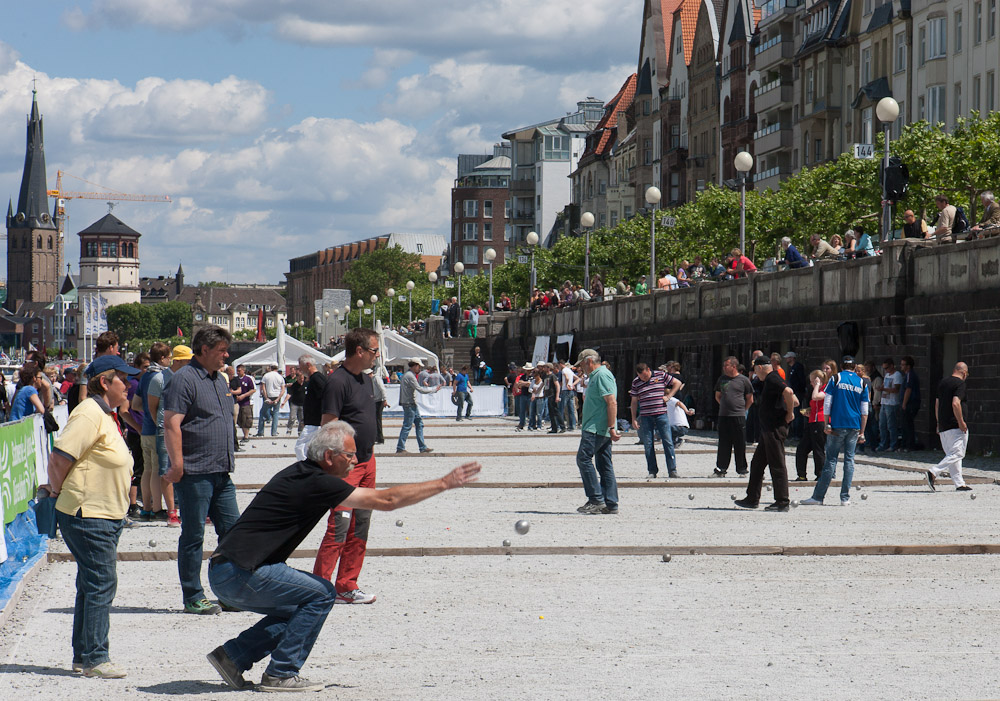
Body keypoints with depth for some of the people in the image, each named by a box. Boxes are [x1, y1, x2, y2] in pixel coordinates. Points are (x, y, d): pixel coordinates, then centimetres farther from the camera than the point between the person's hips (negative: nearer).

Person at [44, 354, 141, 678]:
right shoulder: (89, 414, -16)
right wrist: (58, 490, -9)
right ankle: (94, 658, -6)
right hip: (88, 515, -10)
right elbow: (60, 456, -21)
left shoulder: (105, 415, 16)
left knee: (93, 584, 13)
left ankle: (83, 657, 20)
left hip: (106, 515, 10)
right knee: (101, 584, -9)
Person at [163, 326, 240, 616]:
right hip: (194, 473, -8)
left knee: (233, 532, 8)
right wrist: (177, 466, -21)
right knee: (193, 536, -1)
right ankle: (193, 598, 6)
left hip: (221, 473, 8)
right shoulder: (184, 379, -10)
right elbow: (172, 424, -16)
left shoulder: (220, 380, 17)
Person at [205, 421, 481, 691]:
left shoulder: (300, 474, 14)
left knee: (298, 609, 21)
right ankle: (280, 674, -2)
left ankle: (232, 654, 17)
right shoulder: (316, 483, -15)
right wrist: (444, 483, -8)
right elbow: (386, 500, -14)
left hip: (224, 572, 10)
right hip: (238, 574, -10)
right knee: (321, 594, -5)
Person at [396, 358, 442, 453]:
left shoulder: (407, 375, 16)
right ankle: (400, 448, -4)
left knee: (419, 424, 11)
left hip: (412, 404, 11)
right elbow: (420, 389, -19)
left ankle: (422, 447, 12)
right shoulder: (410, 376, -16)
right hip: (409, 404, -11)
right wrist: (434, 389, -10)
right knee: (407, 426, -7)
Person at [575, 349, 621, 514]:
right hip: (601, 430, 11)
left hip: (596, 428, -11)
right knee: (605, 465, 8)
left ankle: (596, 499, -15)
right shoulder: (595, 376, 22)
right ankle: (611, 504, 7)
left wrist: (611, 427, -23)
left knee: (584, 459, -13)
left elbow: (612, 403, -19)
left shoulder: (602, 375, -11)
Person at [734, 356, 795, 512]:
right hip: (769, 429, 11)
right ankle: (752, 499, 20)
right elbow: (793, 399, 26)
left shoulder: (771, 379, -13)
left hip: (775, 428, -11)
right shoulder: (771, 380, 19)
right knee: (757, 464, 15)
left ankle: (782, 502, -6)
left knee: (777, 465, -8)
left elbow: (788, 392, -30)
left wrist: (789, 414, -19)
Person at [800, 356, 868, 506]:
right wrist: (862, 432, 12)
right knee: (849, 460, 6)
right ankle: (845, 498, 4)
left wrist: (826, 425, 0)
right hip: (854, 426, 2)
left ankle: (818, 497, -3)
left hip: (837, 425, -2)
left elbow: (827, 403, -3)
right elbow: (865, 412, 9)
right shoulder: (861, 383, 9)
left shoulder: (835, 379, 1)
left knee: (831, 460, -3)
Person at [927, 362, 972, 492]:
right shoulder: (960, 383, -9)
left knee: (952, 454, 12)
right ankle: (934, 472, -20)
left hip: (943, 426, 8)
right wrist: (961, 422, -18)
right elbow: (955, 403, -22)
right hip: (955, 426, -8)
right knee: (957, 454, -7)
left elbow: (937, 404, 22)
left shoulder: (942, 383, 16)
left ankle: (959, 484, 12)